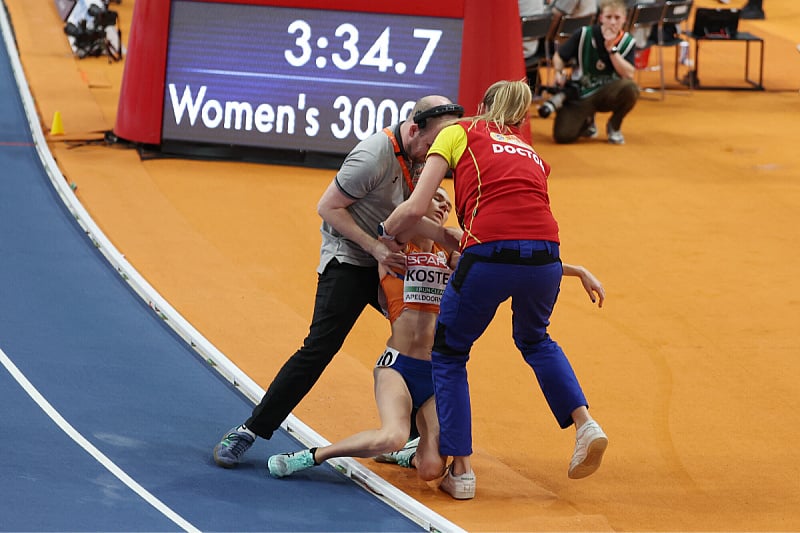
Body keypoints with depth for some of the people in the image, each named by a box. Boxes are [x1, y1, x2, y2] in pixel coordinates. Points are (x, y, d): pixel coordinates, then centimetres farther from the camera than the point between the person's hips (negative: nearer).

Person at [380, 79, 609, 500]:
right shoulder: (531, 154, 30)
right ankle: (584, 423, 18)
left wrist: (379, 239, 22)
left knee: (448, 354, 20)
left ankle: (460, 469, 15)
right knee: (534, 340, 35)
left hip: (490, 258, -4)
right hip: (546, 256, 4)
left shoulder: (460, 132, 16)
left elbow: (414, 210, 6)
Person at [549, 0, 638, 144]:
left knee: (630, 87, -34)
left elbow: (629, 75, -19)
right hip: (579, 95, -1)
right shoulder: (584, 35, -9)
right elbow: (559, 57, 3)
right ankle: (587, 120, 17)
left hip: (608, 95, 1)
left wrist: (612, 49, -24)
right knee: (563, 135, -22)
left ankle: (614, 126, -2)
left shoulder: (627, 42, -6)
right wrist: (559, 73, -18)